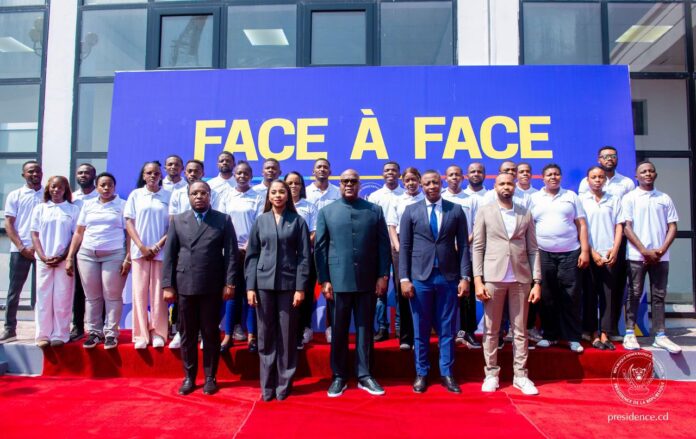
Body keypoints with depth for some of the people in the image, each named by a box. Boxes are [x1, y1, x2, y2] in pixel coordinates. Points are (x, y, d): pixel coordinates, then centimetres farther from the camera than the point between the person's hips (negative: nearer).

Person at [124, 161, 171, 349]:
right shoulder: (135, 195, 8)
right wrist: (142, 246, -6)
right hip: (140, 250, 1)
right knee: (140, 292, 1)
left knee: (158, 293, 0)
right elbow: (129, 223, 5)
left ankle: (158, 333, 8)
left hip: (161, 251, -1)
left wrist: (158, 245, -8)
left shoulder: (168, 196, 4)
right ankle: (141, 335, 7)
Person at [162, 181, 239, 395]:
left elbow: (231, 253, -1)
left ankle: (210, 377, 19)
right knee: (187, 334, 9)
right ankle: (189, 377, 22)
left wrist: (229, 283, -8)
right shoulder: (178, 220, 8)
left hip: (212, 287, -1)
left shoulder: (223, 220, 3)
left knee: (211, 334, 7)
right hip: (184, 286, 2)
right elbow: (169, 255, 5)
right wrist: (167, 285, -1)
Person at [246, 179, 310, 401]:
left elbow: (304, 256, -1)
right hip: (264, 283, 2)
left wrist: (300, 287, -8)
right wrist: (250, 287, -2)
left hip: (288, 284, -1)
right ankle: (267, 385, 16)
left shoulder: (297, 221, 3)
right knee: (266, 335, 6)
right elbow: (251, 255, 6)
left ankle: (284, 383, 16)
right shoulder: (260, 221, 8)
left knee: (287, 336, 4)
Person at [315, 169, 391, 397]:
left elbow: (383, 245, 4)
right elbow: (320, 248, 2)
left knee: (365, 329, 9)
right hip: (339, 281, 0)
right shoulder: (326, 212, 5)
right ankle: (339, 376, 20)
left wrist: (383, 275, -3)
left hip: (367, 280, 1)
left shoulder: (375, 210, 7)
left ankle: (364, 375, 21)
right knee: (339, 330, 8)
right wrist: (324, 280, -4)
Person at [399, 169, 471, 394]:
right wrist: (404, 278, -6)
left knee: (447, 329, 8)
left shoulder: (456, 211, 5)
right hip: (420, 277, 0)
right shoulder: (411, 211, 4)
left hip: (448, 277, 1)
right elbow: (405, 247, 1)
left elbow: (463, 246, 4)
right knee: (421, 329, 8)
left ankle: (447, 373, 20)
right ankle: (421, 373, 21)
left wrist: (465, 277, -3)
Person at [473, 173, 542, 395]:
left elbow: (533, 250, 8)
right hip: (493, 278, -2)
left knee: (520, 330, 7)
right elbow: (477, 248, 0)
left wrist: (537, 282, 0)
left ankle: (520, 375, 17)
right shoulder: (485, 212, 4)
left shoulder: (526, 214, 10)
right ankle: (491, 373, 15)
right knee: (491, 330, 5)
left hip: (521, 279, 2)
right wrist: (478, 281, -8)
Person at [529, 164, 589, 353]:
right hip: (543, 255, 0)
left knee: (571, 297, 1)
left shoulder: (571, 196, 9)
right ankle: (549, 335, 17)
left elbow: (581, 225, 6)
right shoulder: (534, 198, 8)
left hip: (570, 254, 0)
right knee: (547, 297, 5)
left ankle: (573, 338, 10)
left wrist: (585, 251, -2)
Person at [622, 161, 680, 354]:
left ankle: (660, 336, 11)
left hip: (660, 256, 3)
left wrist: (661, 250, -7)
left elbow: (672, 227, 8)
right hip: (636, 255, -3)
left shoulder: (665, 199, 10)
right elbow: (627, 228, -4)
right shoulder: (629, 198, 2)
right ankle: (629, 334, 6)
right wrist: (645, 251, -10)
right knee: (634, 295, 1)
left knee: (659, 296, 6)